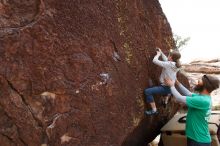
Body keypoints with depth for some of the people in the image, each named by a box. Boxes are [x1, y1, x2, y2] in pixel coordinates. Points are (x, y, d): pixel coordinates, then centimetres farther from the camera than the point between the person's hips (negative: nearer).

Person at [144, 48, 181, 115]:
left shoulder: (168, 64, -22)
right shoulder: (175, 64, 1)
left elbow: (155, 61, -21)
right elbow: (166, 60, 19)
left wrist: (158, 54, -3)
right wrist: (161, 53, 20)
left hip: (166, 88, -9)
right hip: (171, 86, 9)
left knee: (147, 91, -16)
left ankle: (154, 110, -12)